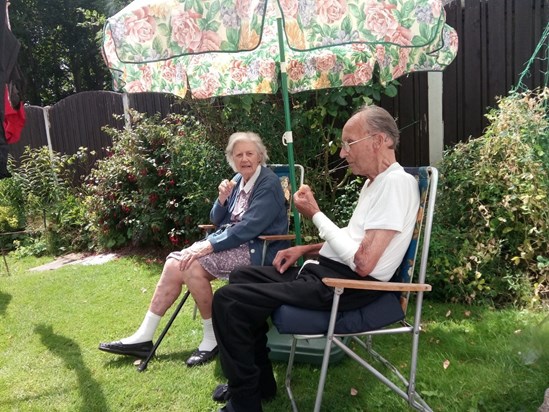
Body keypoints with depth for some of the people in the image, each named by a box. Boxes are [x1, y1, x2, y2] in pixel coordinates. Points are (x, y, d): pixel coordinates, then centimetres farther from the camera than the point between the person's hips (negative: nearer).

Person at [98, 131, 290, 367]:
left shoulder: (269, 184, -12)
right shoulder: (238, 180, 13)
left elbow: (249, 228, -22)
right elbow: (218, 222, 14)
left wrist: (209, 246, -23)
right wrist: (222, 199, -6)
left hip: (256, 250, -8)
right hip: (231, 242, 8)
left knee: (191, 265, -26)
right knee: (175, 263, -10)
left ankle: (213, 338, -8)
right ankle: (144, 337, -3)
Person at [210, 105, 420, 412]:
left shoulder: (397, 182, -17)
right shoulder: (375, 181, 16)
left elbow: (362, 263, -24)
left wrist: (315, 214, -15)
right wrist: (305, 249, 12)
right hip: (327, 272, 11)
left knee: (228, 300, -17)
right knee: (242, 276, 19)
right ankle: (259, 382, 24)